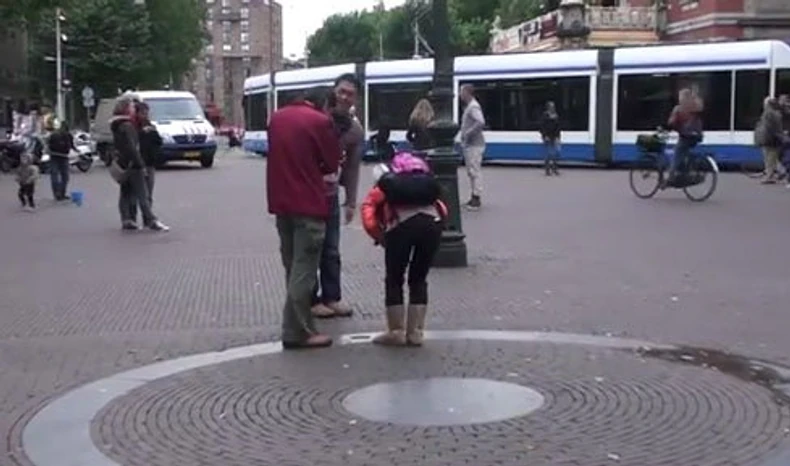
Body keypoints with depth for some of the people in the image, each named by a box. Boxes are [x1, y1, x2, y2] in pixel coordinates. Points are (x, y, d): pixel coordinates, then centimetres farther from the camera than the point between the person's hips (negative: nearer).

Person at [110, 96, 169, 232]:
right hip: (132, 164, -10)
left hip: (123, 164, 10)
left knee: (125, 193, 11)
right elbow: (131, 147, -21)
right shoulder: (126, 126, -16)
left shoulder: (117, 125, 14)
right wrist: (140, 164, -20)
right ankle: (151, 221, -10)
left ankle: (126, 220, 14)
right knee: (142, 194, -9)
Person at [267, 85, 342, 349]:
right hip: (308, 204, -7)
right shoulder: (321, 121, -9)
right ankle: (297, 333, -4)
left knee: (292, 267, 15)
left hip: (281, 202, 7)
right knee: (303, 270, -4)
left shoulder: (277, 117, 12)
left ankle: (300, 324, 21)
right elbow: (332, 164, -2)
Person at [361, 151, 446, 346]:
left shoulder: (385, 184, 31)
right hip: (432, 222, 3)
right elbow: (442, 210, 22)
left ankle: (396, 332, 20)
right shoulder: (427, 182, 39)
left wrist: (381, 238, 21)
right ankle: (415, 333, 23)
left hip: (402, 224, -3)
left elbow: (369, 218, 13)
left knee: (394, 280, 16)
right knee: (419, 280, 21)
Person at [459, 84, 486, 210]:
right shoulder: (469, 106, 16)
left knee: (475, 171, -6)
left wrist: (468, 134, -23)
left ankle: (476, 198, -3)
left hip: (474, 146, -10)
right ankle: (474, 197, 22)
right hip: (469, 145, 10)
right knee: (471, 172, 15)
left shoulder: (473, 107, -16)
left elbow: (481, 123, -30)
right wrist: (464, 138, 13)